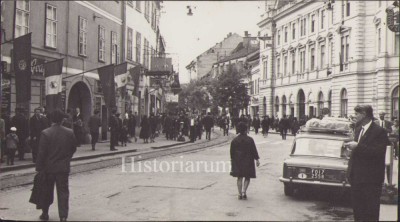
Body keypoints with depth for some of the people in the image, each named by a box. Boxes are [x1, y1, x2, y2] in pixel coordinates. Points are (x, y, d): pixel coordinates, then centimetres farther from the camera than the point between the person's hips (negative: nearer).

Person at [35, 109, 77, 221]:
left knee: (47, 192, 14)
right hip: (64, 168, 1)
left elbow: (41, 153, -11)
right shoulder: (69, 133, -3)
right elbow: (73, 149, 7)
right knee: (63, 192, 4)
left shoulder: (45, 133, -12)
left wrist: (39, 168, -5)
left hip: (49, 168, -1)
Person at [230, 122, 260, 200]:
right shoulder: (250, 140, -8)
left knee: (239, 178, 9)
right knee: (247, 178, 9)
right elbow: (254, 150, -5)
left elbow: (232, 151, 6)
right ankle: (244, 192, -7)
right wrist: (257, 159, 2)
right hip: (248, 161, -2)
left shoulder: (234, 140, -1)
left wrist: (232, 159, 17)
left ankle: (240, 194, 7)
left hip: (237, 161, 2)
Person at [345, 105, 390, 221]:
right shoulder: (358, 129, 14)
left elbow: (378, 152, -23)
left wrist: (357, 146, -23)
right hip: (356, 176, 8)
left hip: (370, 179, -8)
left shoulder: (379, 131, -11)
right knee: (358, 211, 13)